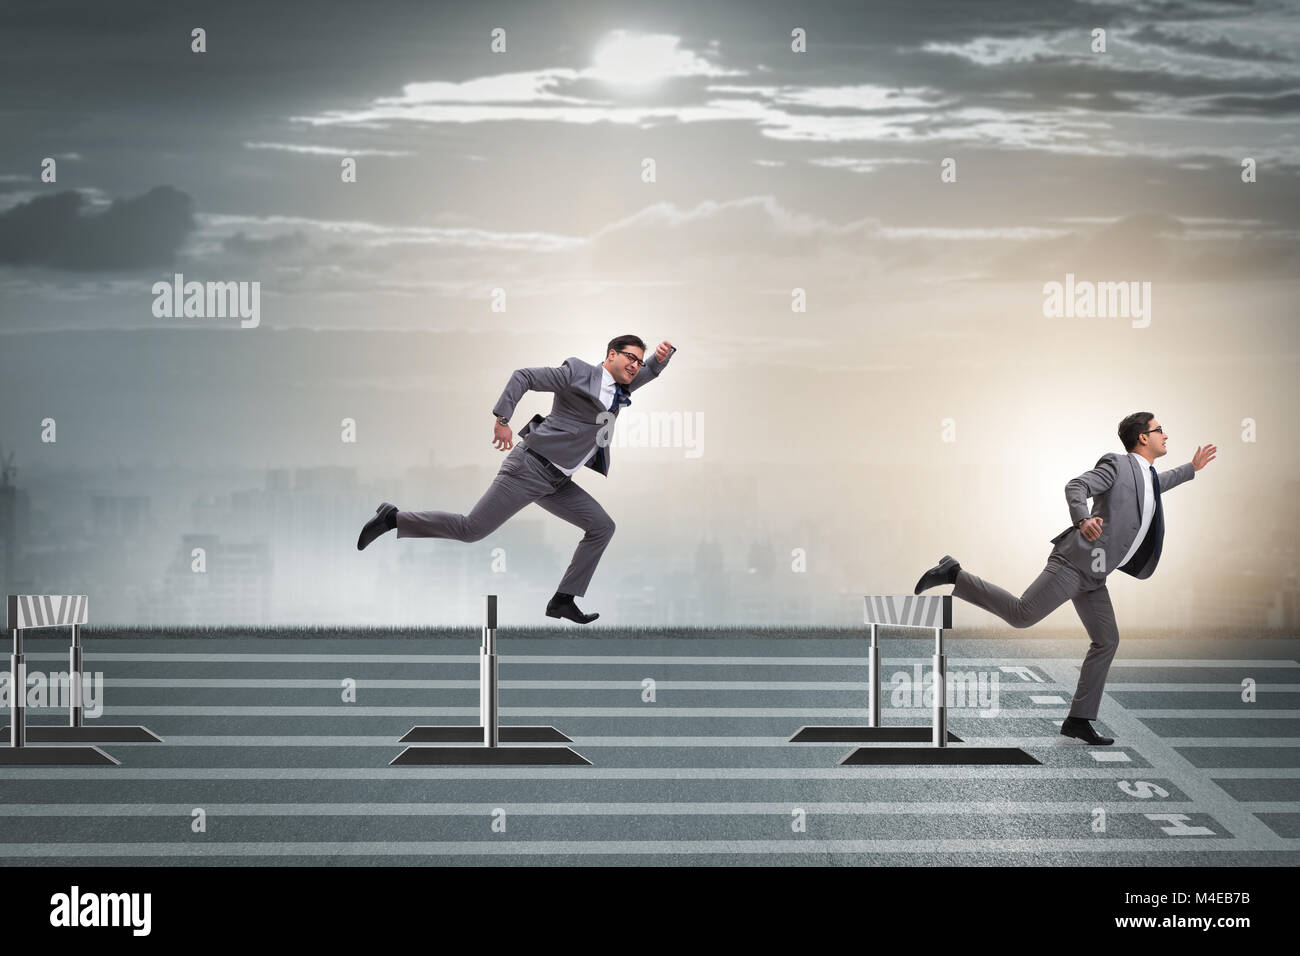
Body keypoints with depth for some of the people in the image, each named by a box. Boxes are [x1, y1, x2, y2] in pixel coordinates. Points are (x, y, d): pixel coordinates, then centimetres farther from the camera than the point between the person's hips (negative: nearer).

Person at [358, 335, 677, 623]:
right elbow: (524, 376, -10)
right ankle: (393, 518, 2)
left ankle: (563, 600, 7)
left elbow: (648, 373, 28)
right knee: (472, 529, -11)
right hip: (529, 468, -8)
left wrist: (662, 356, 5)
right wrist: (502, 418, -16)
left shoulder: (619, 390, 14)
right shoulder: (579, 373, -9)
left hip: (556, 482, 8)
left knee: (602, 528, 4)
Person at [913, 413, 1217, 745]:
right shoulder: (1116, 463, -4)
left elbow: (1155, 486, 48)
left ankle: (1079, 720, 9)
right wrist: (1083, 520, -36)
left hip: (1091, 575, 9)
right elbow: (1075, 486, -17)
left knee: (1106, 641, 6)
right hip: (1075, 561, -9)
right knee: (1022, 615, -19)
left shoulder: (1145, 474, 22)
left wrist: (1192, 468, 49)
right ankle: (953, 575, -9)